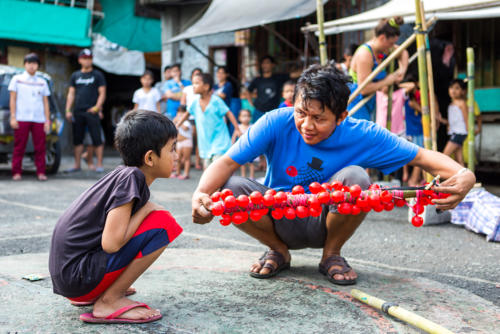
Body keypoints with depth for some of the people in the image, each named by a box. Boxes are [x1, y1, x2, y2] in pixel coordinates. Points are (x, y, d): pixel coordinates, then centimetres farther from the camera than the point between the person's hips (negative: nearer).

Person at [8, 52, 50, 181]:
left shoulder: (42, 82, 16)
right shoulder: (17, 79, 11)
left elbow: (45, 102, 14)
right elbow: (13, 99, 6)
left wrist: (47, 120, 6)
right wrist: (13, 117, -3)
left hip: (39, 119, 2)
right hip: (21, 119, -2)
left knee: (40, 147, -3)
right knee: (19, 147, -2)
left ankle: (41, 173, 1)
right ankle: (17, 173, 2)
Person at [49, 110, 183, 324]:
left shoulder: (125, 174, 10)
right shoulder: (132, 178, -15)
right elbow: (111, 243, -23)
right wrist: (147, 209, -9)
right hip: (78, 276, -9)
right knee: (163, 224, -14)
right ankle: (109, 302, -9)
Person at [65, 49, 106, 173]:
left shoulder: (97, 75, 5)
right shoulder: (75, 75, 16)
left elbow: (102, 93, 0)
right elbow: (71, 94, 15)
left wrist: (97, 106, -14)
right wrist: (68, 110, 5)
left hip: (92, 111, -4)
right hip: (77, 112, 4)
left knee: (97, 139, -6)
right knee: (77, 139, 6)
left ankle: (99, 165, -2)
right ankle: (77, 165, 13)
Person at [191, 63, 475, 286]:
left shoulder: (362, 135, -18)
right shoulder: (276, 123, -20)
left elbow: (423, 156, -15)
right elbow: (227, 163, -23)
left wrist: (463, 175, -36)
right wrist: (201, 194, -44)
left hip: (327, 224, 0)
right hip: (281, 223, 1)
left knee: (356, 177, -30)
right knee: (229, 188, -27)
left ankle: (332, 254, -2)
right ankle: (279, 251, 2)